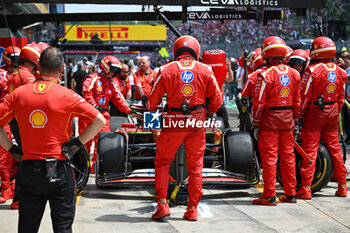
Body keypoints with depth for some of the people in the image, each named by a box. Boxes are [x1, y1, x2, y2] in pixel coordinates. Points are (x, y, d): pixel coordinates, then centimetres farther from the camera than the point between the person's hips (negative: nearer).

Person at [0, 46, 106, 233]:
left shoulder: (18, 94, 0)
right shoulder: (66, 95, -9)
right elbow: (99, 121, -11)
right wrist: (76, 144, -5)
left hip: (28, 170, 3)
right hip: (59, 172, -3)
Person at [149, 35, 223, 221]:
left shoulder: (166, 70, -2)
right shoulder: (205, 70, 2)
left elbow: (153, 100, 0)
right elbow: (217, 99, 4)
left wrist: (151, 113, 19)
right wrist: (209, 113, 22)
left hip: (174, 121, -1)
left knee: (162, 163, 12)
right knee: (195, 166, 10)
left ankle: (162, 205, 5)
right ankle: (192, 210, 12)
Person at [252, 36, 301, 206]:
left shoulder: (265, 75, -13)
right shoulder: (294, 74, 6)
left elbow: (259, 102, -13)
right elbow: (298, 101, 10)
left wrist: (255, 122, -3)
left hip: (270, 119, -6)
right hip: (288, 118, 6)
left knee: (269, 157, -2)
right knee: (288, 156, 12)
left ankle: (269, 196, -1)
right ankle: (290, 194, 18)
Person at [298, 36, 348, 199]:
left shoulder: (312, 70, -14)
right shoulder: (338, 71, 5)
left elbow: (304, 95, -13)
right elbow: (341, 97, 12)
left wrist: (300, 114, -4)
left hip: (315, 113, -6)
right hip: (333, 113, 6)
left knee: (310, 149, -4)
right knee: (334, 148, 13)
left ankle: (306, 188, -6)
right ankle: (342, 186, 19)